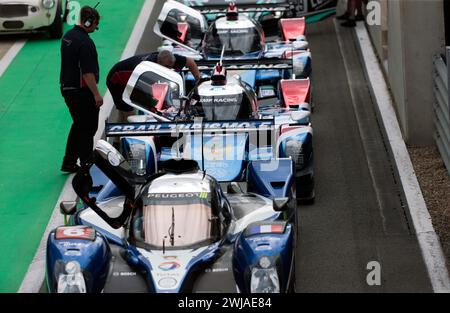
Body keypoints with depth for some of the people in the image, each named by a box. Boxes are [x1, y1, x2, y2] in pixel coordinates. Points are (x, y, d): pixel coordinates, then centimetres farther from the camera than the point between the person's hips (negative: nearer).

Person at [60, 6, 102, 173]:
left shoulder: (68, 36, 9)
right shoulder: (85, 42, -21)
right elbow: (87, 72, -24)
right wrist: (96, 94, -20)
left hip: (67, 88, 9)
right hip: (82, 91, -9)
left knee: (78, 125, 18)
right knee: (88, 128, 3)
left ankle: (69, 163, 18)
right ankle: (86, 164, 9)